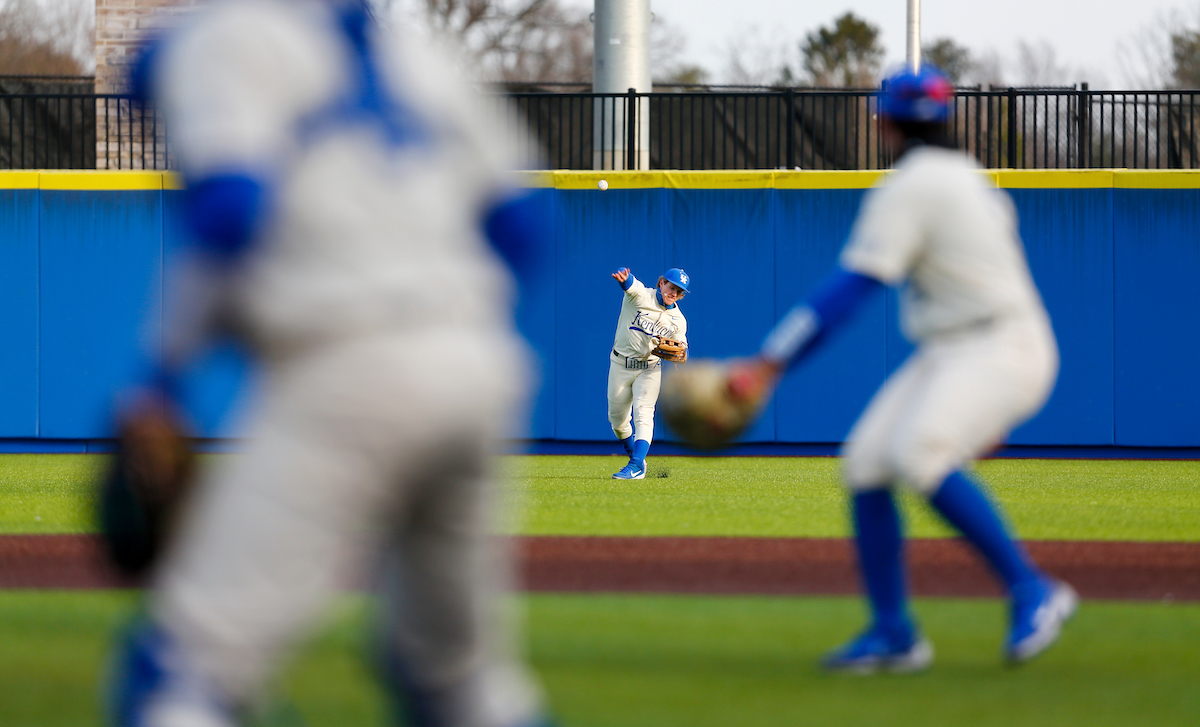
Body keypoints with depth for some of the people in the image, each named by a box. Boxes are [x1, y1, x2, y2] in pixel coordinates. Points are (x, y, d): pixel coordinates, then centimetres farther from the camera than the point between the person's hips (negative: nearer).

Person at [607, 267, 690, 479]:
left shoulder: (678, 321, -1)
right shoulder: (640, 296, -12)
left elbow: (681, 353, 5)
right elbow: (629, 283, -34)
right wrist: (624, 277, -60)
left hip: (649, 369, 0)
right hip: (621, 365, 0)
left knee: (643, 414, -19)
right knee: (617, 418, 9)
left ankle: (637, 466, -27)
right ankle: (635, 458, 30)